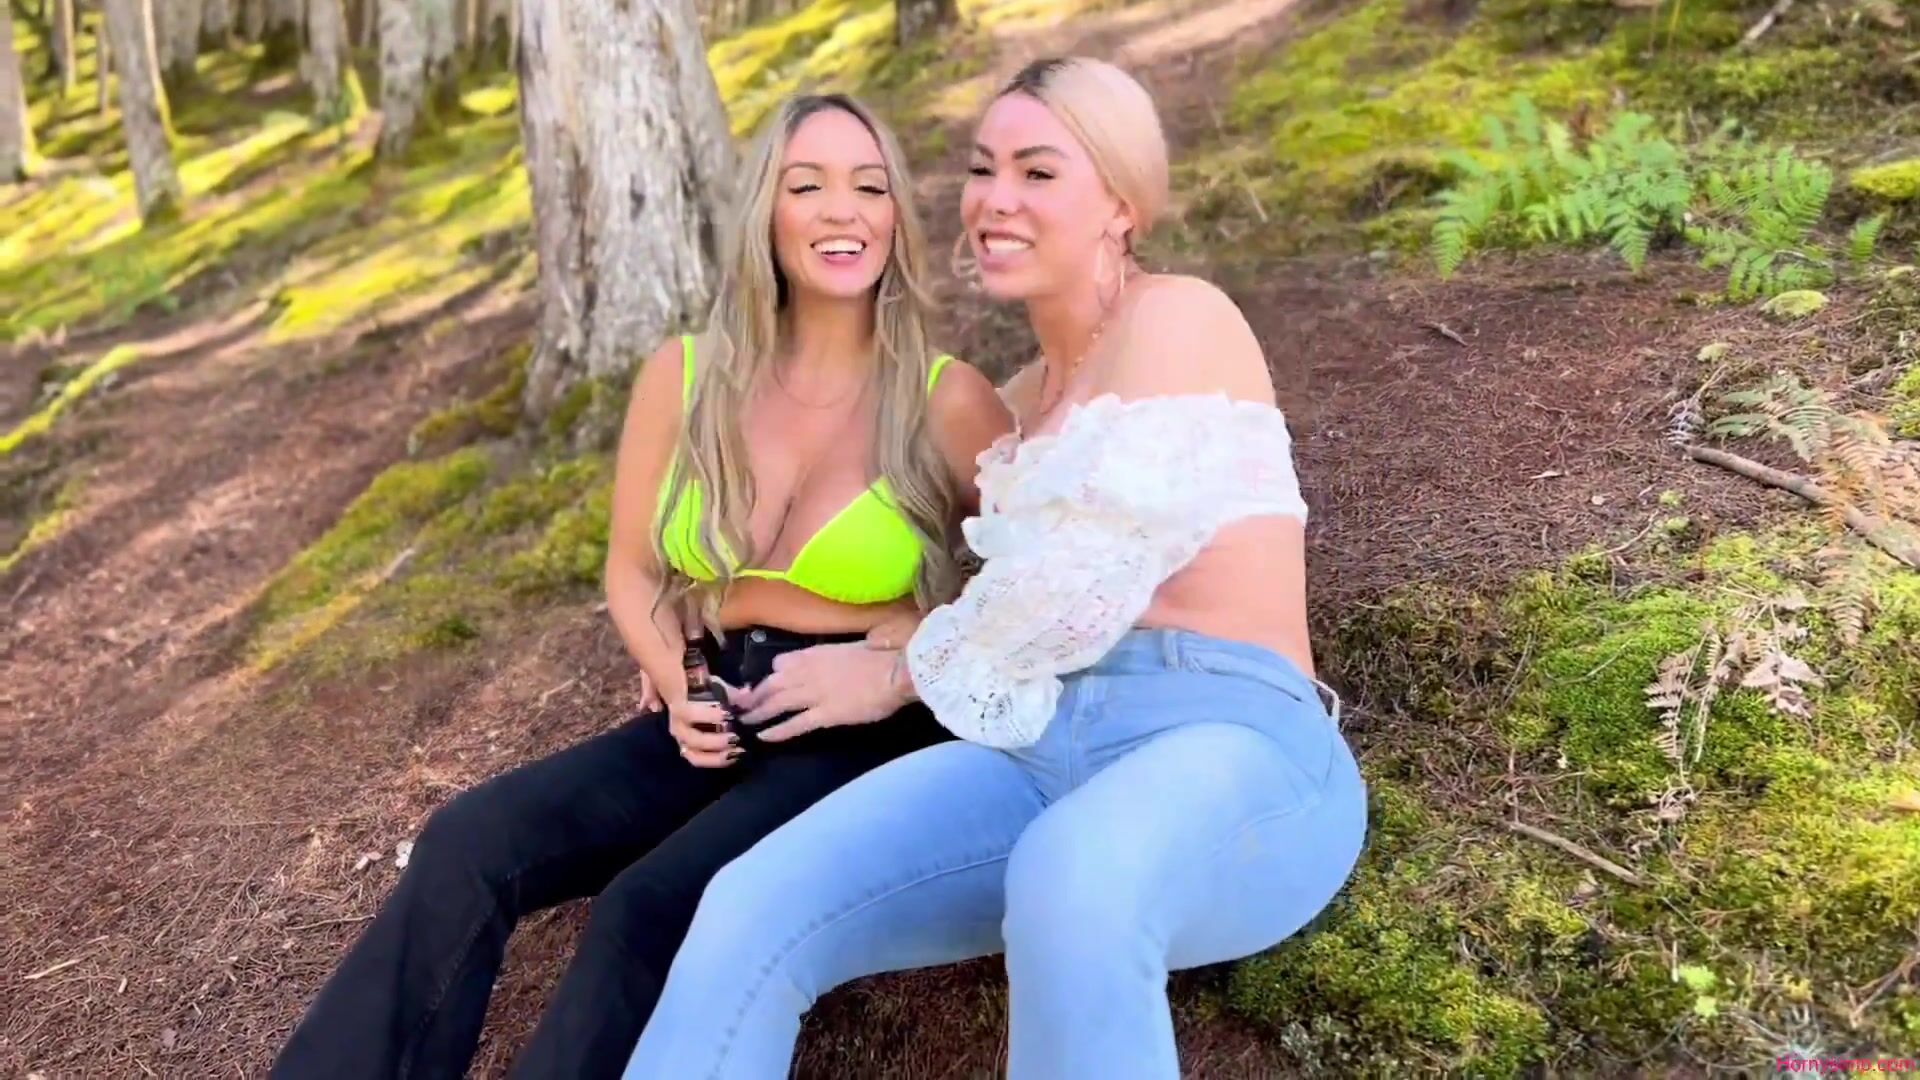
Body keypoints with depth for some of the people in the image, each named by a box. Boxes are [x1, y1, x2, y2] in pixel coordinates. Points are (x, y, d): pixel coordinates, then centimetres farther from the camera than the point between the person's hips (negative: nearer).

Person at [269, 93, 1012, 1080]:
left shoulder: (946, 400, -5)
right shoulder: (686, 377, 4)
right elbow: (633, 569, 13)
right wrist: (677, 688, -5)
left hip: (862, 736, -4)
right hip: (709, 717, 4)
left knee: (648, 912, -30)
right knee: (465, 844, -20)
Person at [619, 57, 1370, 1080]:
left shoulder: (1176, 319, -2)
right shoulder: (1030, 392, 23)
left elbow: (1082, 580, -11)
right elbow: (1018, 594, 26)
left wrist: (902, 672, 3)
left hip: (1235, 742, -6)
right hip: (1046, 743, 7)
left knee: (1068, 889, -43)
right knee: (749, 914, -19)